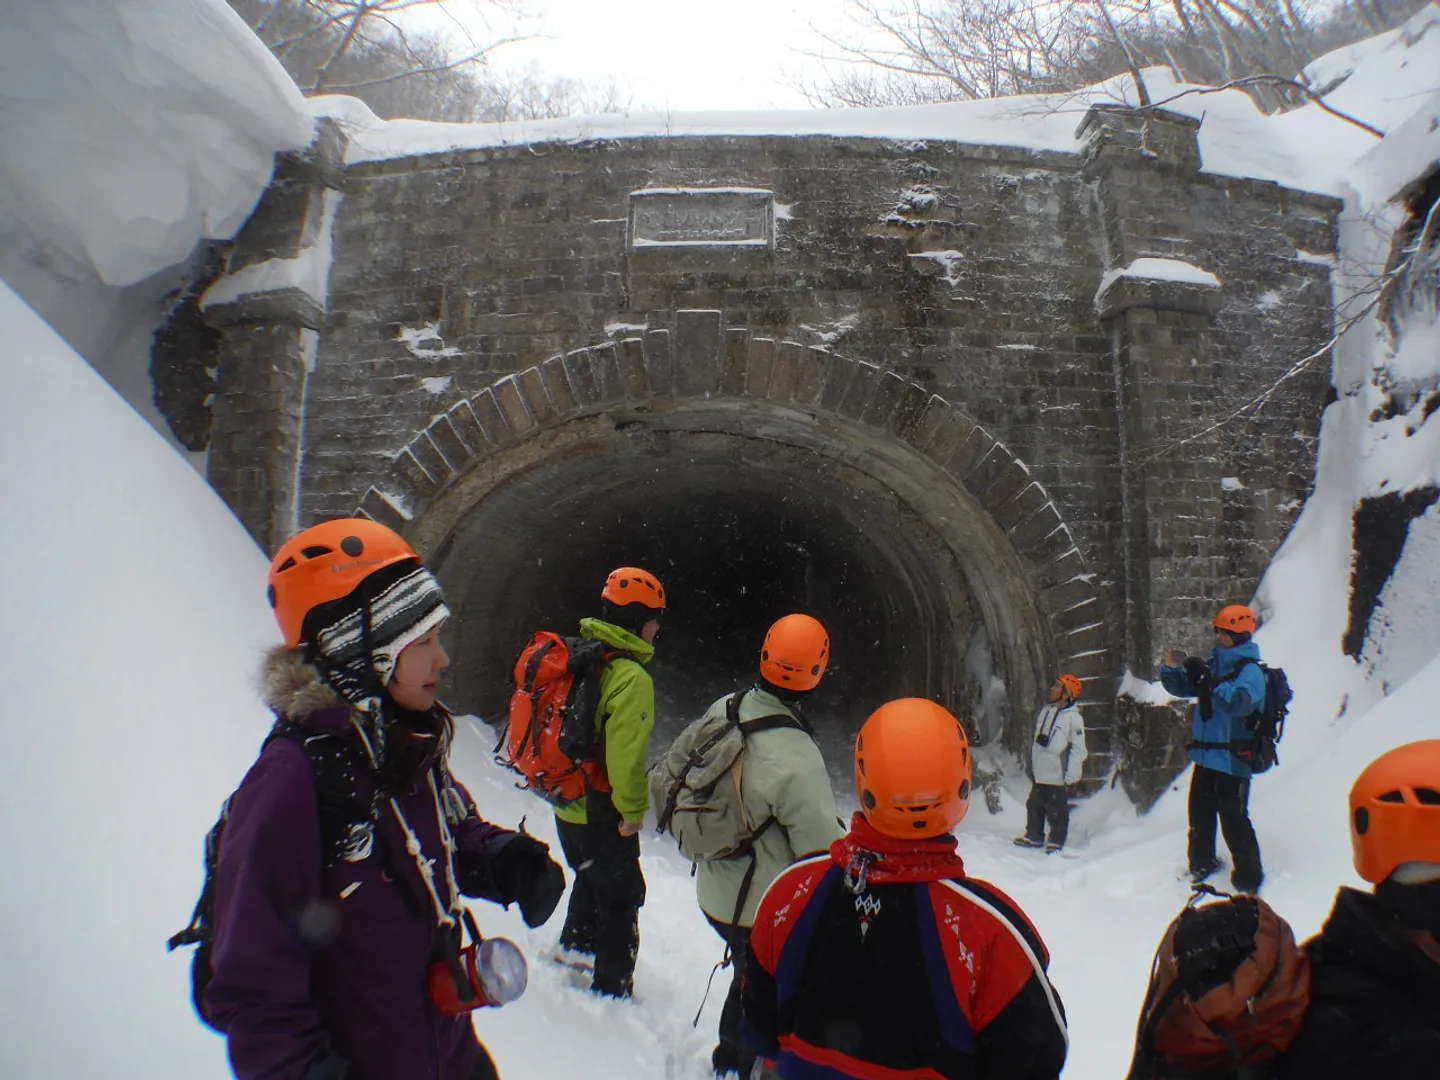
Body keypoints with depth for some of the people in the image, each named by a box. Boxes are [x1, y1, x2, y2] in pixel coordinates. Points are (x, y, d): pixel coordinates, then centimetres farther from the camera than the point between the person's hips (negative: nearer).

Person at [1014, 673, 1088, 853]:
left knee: (1057, 811, 5)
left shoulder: (1074, 718, -16)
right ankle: (1034, 836, 32)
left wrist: (1072, 778, -17)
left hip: (1058, 776, -7)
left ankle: (1056, 842, 20)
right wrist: (1032, 764, 18)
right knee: (1034, 805, 17)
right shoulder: (1045, 711, 6)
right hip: (1039, 772, 7)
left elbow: (1078, 750, -16)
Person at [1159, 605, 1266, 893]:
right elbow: (1182, 687, 17)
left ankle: (1248, 878, 6)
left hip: (1232, 759, -8)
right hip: (1206, 755, 8)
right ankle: (1202, 863, 37)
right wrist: (1171, 669, -3)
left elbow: (1240, 702, -30)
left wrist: (1210, 681, -36)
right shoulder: (1213, 664, 10)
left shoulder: (1250, 670, -12)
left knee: (1233, 820, -7)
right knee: (1200, 814, 19)